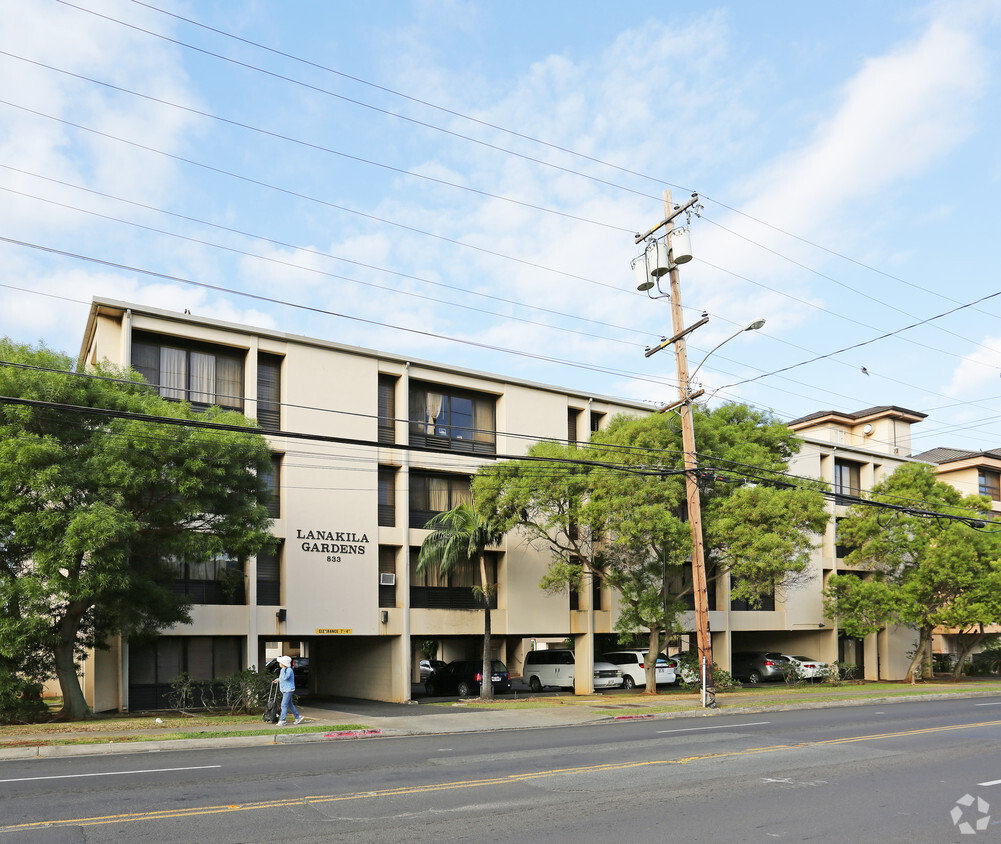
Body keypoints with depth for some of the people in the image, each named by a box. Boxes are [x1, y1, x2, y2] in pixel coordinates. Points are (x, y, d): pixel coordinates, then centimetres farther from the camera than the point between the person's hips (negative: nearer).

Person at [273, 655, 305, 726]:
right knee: (290, 705, 15)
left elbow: (285, 677, -33)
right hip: (285, 690, 10)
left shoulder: (289, 670, -18)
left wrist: (283, 669, -27)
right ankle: (298, 717, 24)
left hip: (288, 690, -10)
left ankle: (282, 721, -7)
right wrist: (277, 679, 15)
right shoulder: (283, 670, 11)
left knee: (284, 705, -10)